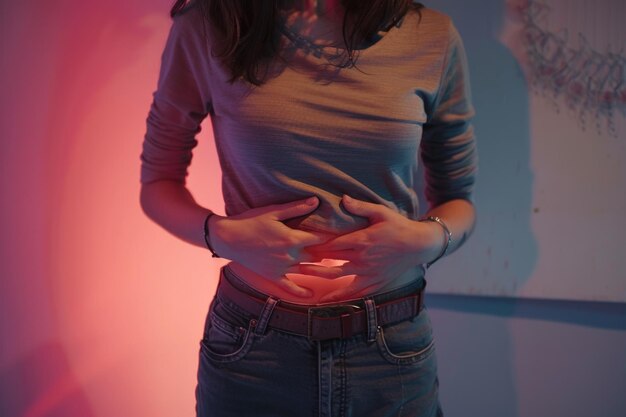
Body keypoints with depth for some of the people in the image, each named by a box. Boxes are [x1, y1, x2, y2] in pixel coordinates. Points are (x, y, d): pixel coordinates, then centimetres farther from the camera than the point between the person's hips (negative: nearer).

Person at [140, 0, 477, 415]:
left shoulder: (432, 36, -4)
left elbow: (460, 202, 6)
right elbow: (157, 185, 2)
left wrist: (430, 238, -16)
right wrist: (221, 234, -17)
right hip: (251, 347, 0)